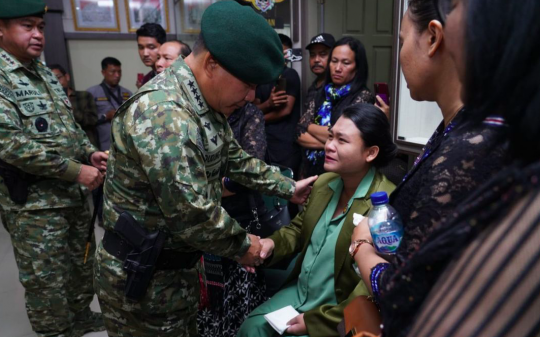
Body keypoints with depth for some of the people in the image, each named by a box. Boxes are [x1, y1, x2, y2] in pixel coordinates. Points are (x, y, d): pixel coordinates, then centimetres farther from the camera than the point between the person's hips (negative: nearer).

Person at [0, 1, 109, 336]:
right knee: (47, 282, 7)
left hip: (74, 194, 8)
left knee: (83, 266, 22)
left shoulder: (44, 72, 11)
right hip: (33, 203, -8)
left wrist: (89, 152, 0)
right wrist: (76, 170, -22)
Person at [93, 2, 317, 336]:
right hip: (143, 276, -9)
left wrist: (288, 187, 15)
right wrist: (242, 245, -13)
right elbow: (192, 214, -30)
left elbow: (235, 158, 16)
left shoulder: (205, 105, 2)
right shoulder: (163, 114, -31)